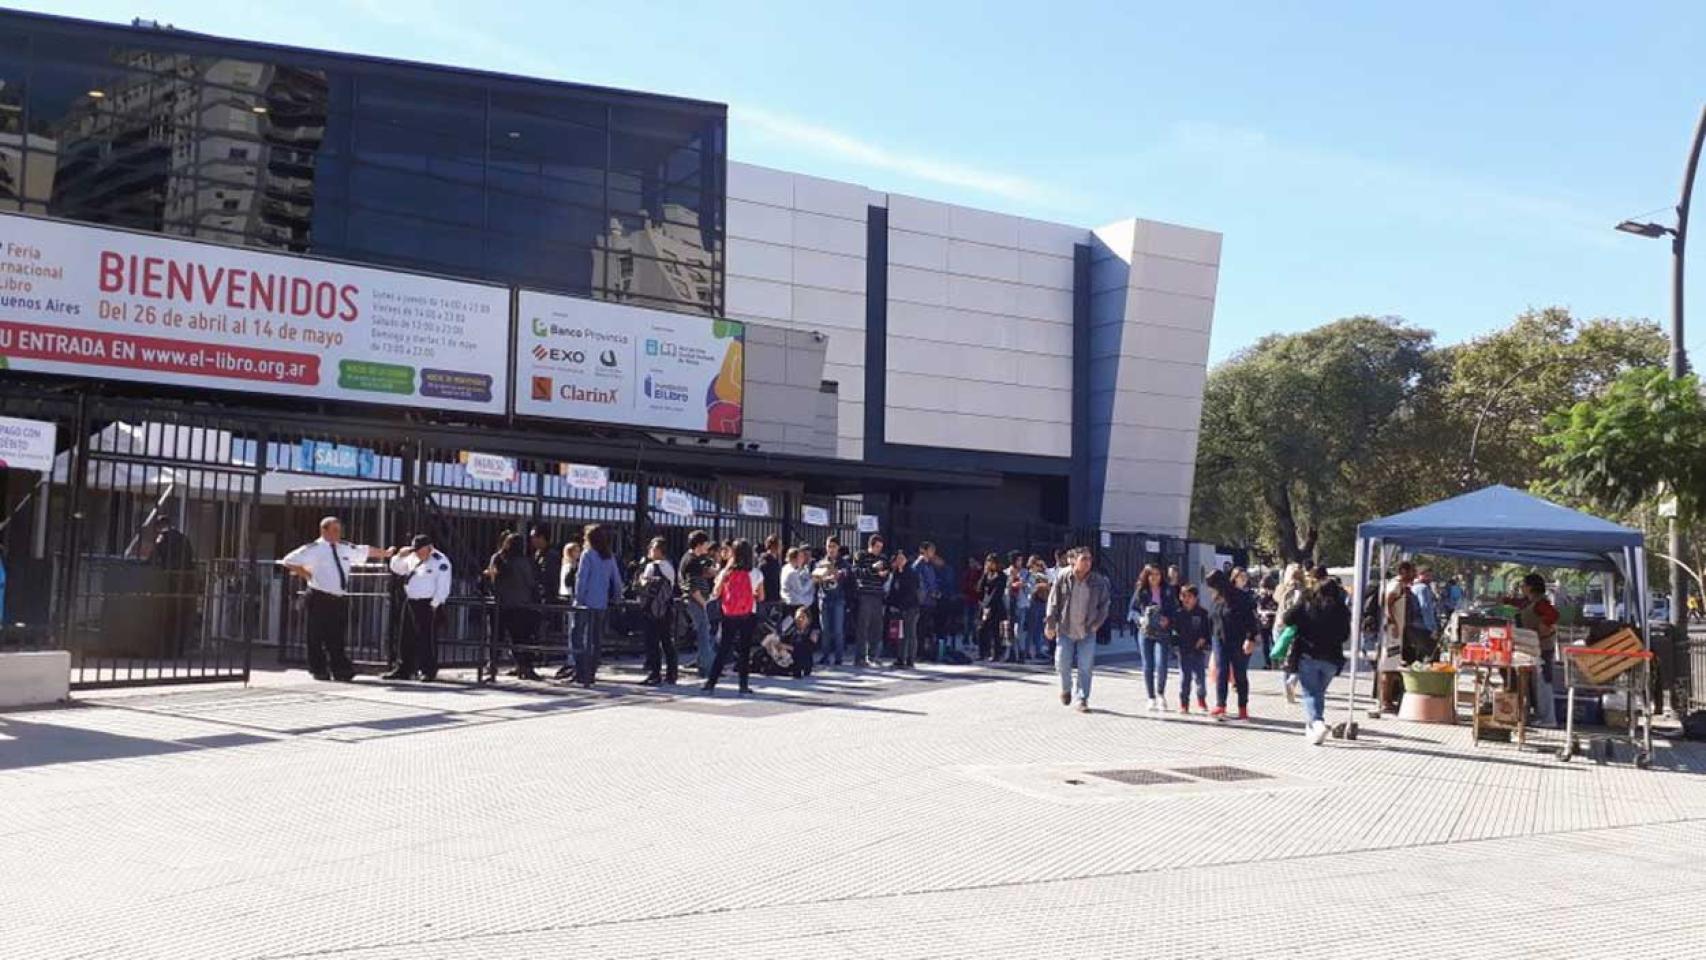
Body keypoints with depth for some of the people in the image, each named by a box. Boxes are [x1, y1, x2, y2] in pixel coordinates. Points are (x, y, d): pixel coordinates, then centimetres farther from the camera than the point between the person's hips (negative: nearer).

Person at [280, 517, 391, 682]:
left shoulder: (346, 549, 12)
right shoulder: (314, 549, -4)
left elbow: (366, 551, 28)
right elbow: (288, 561, -4)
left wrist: (386, 554, 35)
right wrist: (306, 575, -5)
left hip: (341, 599, 5)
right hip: (320, 598, -5)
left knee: (338, 636, 4)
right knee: (318, 636, 0)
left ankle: (340, 670, 5)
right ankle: (320, 671, 9)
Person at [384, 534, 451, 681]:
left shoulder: (440, 561, -8)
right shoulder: (412, 559, 13)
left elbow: (443, 586, -12)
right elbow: (396, 568, 22)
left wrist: (434, 604, -17)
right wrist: (400, 556, 4)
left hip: (428, 604, -7)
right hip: (410, 602, 7)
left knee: (427, 638, -6)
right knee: (407, 637, 10)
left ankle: (428, 671, 0)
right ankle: (404, 670, 17)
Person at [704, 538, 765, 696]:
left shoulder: (726, 572, -3)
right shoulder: (756, 574, -6)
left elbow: (715, 594, -2)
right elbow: (761, 597, -3)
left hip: (729, 616, 1)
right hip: (748, 616, -1)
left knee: (723, 649, 11)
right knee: (745, 649, 7)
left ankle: (711, 682, 8)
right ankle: (743, 685, 7)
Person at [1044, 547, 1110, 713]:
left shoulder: (1098, 582, -3)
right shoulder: (1063, 580, -5)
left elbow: (1104, 605, 6)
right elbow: (1053, 603, 1)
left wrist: (1097, 623, -2)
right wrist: (1050, 625, -2)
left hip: (1087, 631, 0)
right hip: (1065, 630, 0)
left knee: (1085, 667, -2)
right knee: (1063, 664, 1)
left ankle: (1082, 700, 8)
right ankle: (1066, 689, 30)